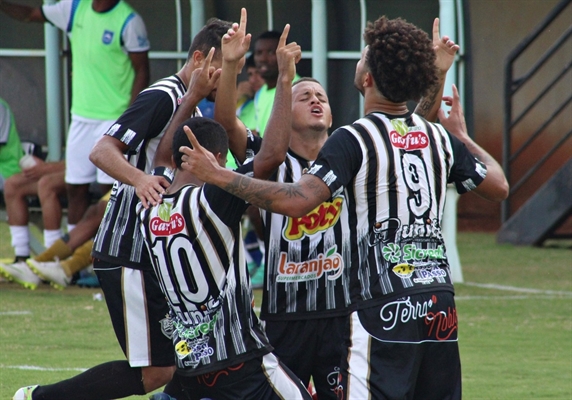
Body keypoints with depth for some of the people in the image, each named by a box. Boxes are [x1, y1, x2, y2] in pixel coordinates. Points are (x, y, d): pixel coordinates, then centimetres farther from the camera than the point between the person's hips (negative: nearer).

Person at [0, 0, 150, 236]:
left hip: (113, 119, -6)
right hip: (81, 117, 6)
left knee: (110, 188, -7)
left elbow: (142, 71, -9)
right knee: (75, 186, 7)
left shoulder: (129, 21, -12)